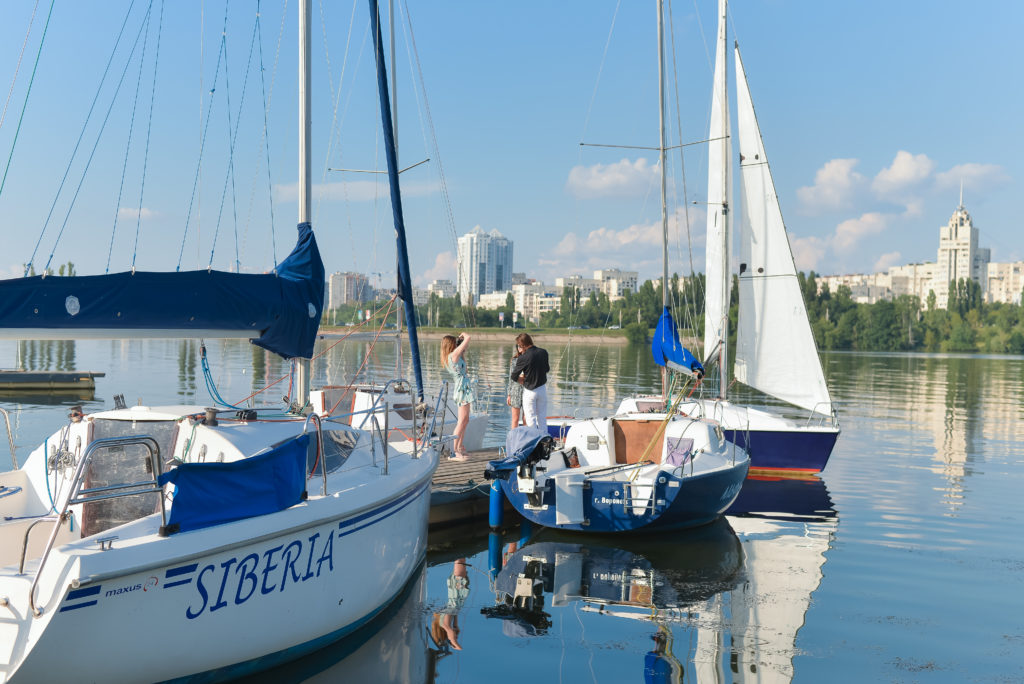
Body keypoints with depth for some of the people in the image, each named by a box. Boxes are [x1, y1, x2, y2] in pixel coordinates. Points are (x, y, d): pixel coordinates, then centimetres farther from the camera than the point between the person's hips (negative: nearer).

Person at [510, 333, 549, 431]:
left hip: (530, 391, -5)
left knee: (530, 418, 5)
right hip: (542, 389, 5)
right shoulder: (544, 352, -4)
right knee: (542, 417, 16)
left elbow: (513, 376, -11)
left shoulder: (523, 358, -19)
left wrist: (522, 381, 6)